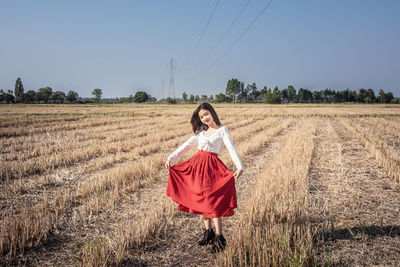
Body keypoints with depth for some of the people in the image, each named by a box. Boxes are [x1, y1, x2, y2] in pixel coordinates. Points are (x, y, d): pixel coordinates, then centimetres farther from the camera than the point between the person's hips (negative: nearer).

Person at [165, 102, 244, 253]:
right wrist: (171, 158, 6)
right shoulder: (201, 132, 18)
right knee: (201, 201, 9)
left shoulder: (222, 130, 2)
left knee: (212, 201, -9)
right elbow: (186, 146, 16)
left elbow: (231, 148, -12)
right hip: (197, 166, 6)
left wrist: (239, 167, -26)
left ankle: (219, 238, -3)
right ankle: (208, 233, 22)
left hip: (211, 167, -5)